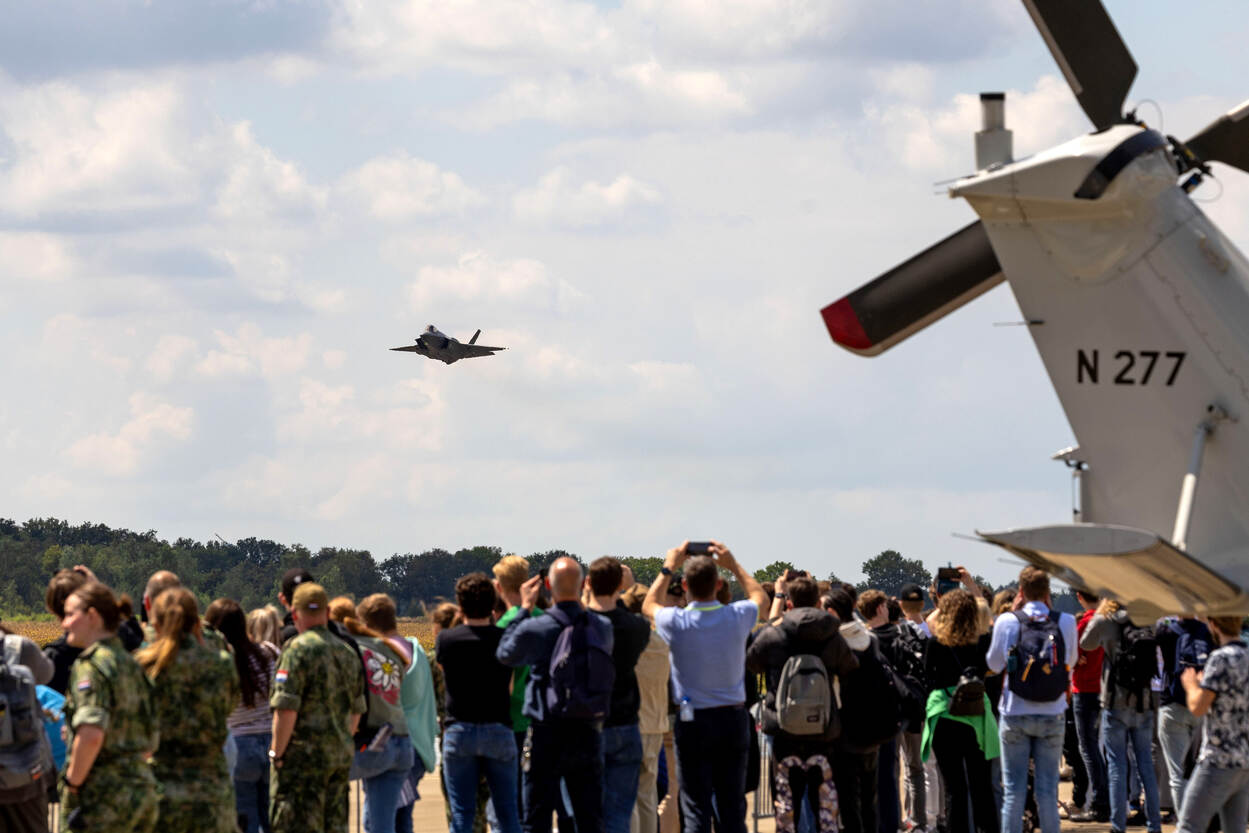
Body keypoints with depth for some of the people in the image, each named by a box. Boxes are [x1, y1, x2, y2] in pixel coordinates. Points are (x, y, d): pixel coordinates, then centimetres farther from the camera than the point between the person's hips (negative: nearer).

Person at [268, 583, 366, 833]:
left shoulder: (298, 648, -11)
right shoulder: (348, 652, 13)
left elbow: (286, 708, -17)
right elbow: (356, 711, 19)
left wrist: (277, 753, -8)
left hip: (303, 756, -7)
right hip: (341, 757, 7)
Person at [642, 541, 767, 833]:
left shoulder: (677, 623, -13)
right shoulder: (737, 617, -7)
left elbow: (648, 605, 13)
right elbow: (760, 597, 18)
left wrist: (668, 567, 21)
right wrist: (733, 565, 22)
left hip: (693, 723, -2)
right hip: (734, 720, 2)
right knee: (733, 809, 8)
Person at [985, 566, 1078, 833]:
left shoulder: (1007, 621, -8)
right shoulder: (1065, 622, -5)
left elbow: (994, 664, 3)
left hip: (1014, 715, -1)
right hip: (1052, 715, 1)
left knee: (1013, 789, 4)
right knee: (1048, 788, 6)